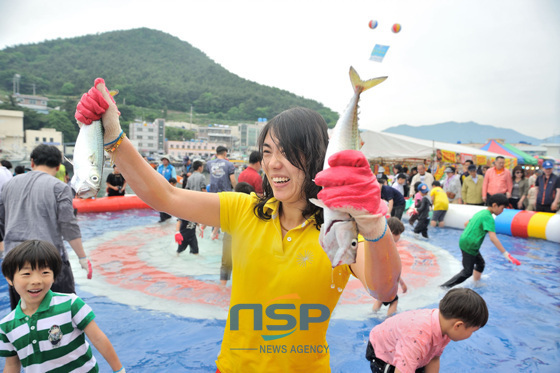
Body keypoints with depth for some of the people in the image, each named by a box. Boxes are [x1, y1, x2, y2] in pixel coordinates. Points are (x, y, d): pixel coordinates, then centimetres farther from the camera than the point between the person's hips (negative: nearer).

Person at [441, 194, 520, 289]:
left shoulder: (480, 212, 12)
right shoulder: (488, 218, -16)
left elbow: (467, 223, 25)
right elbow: (493, 238, -26)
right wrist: (506, 254, -27)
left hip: (464, 241, 10)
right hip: (469, 246, -10)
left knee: (480, 263, 23)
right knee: (467, 272, -3)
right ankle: (446, 286, -4)